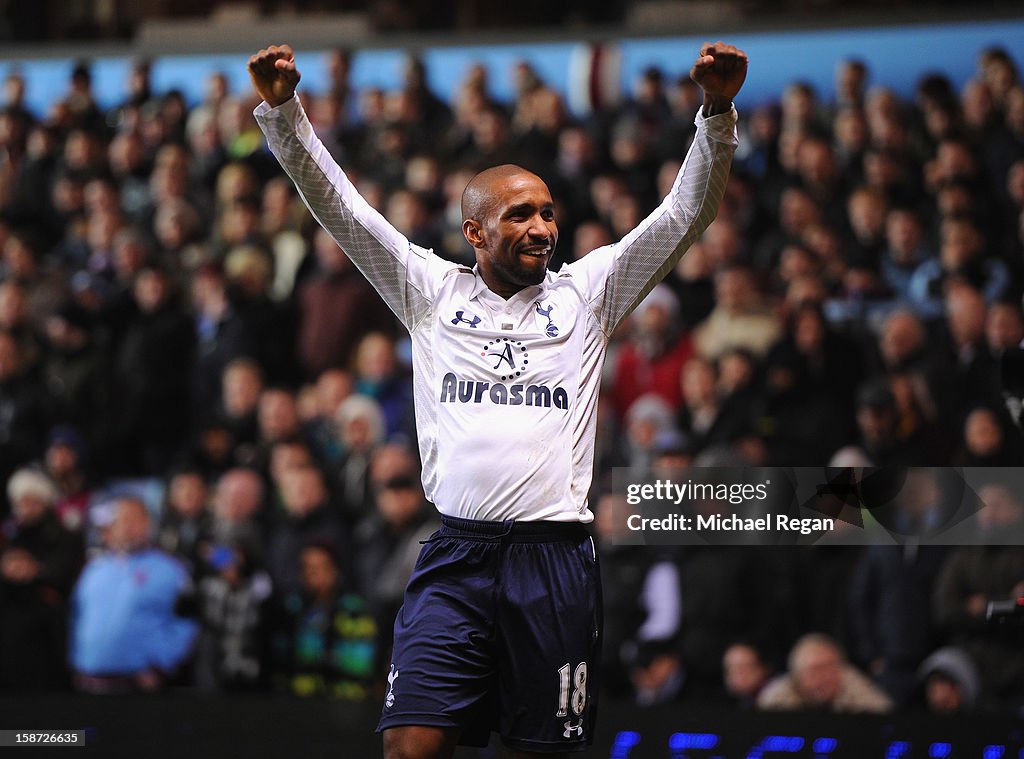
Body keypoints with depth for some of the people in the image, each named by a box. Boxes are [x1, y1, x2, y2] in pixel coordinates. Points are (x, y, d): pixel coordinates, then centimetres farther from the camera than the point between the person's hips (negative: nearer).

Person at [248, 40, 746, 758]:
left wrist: (717, 111, -6)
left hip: (556, 557, 1)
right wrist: (282, 108, -3)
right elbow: (340, 205, 9)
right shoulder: (434, 291, 12)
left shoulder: (585, 293, 13)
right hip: (455, 556, -1)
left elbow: (684, 213, 8)